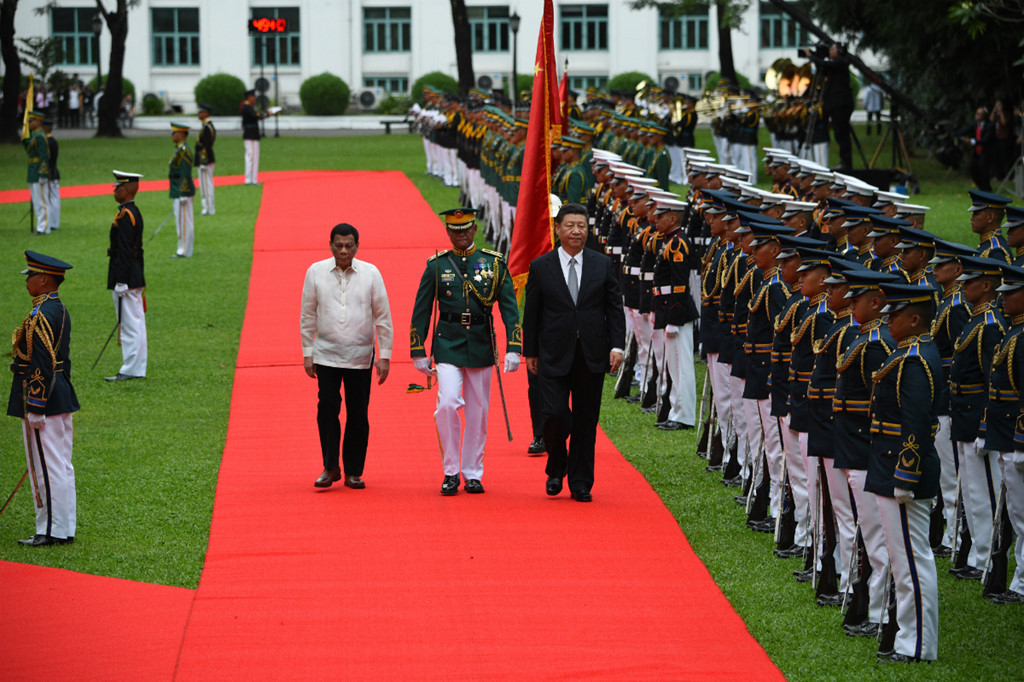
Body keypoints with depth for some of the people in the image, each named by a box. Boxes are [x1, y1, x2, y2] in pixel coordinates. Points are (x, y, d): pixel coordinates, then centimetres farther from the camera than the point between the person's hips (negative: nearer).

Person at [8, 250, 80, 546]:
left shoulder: (41, 316, -19)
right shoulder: (59, 309, 12)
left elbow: (42, 366, -22)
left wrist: (34, 409, -20)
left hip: (42, 398, -10)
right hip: (62, 398, 10)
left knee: (46, 467, -4)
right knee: (61, 466, 12)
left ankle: (52, 530, 0)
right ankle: (64, 529, 17)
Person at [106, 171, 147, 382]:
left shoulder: (124, 216, -17)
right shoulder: (134, 212, 14)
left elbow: (125, 251, -21)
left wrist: (121, 283, -21)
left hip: (126, 278, -10)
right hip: (135, 279, 10)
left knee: (130, 324, -7)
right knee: (135, 323, 12)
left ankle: (130, 370, -5)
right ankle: (137, 368, 16)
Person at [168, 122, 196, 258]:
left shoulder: (183, 151, -17)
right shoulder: (180, 149, 15)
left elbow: (185, 174, -21)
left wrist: (183, 195, -23)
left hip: (182, 191, -11)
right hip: (179, 191, 11)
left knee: (183, 221, -7)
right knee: (181, 220, 13)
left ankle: (184, 251, -5)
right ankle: (183, 249, 18)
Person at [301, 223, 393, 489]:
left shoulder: (370, 273, 0)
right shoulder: (316, 272, 1)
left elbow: (383, 317, 4)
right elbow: (308, 316, 8)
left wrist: (385, 356, 1)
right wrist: (307, 353, 5)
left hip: (360, 357, 0)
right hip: (326, 355, 0)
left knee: (358, 415, 2)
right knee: (327, 409, -8)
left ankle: (354, 472, 11)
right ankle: (331, 467, 4)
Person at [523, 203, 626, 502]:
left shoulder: (603, 265, 6)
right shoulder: (541, 267, 2)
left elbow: (615, 308, 7)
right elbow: (531, 314, 6)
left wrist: (617, 346, -3)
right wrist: (530, 352, 6)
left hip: (592, 355, 2)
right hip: (555, 355, -2)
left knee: (586, 421, 4)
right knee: (556, 414, -12)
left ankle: (580, 483, 13)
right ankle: (556, 469, 14)